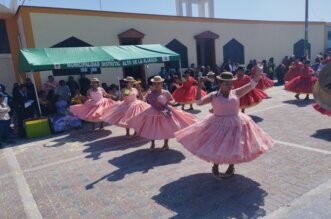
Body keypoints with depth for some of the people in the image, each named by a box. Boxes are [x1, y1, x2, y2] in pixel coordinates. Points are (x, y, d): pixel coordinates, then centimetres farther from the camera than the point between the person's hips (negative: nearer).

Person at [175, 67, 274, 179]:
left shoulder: (236, 93, -4)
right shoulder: (213, 95, -7)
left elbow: (251, 85, -4)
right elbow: (199, 102, -15)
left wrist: (258, 72, -12)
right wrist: (199, 88, -25)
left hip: (235, 124, 1)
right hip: (218, 125, -1)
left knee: (233, 147, 12)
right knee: (216, 146, 10)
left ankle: (231, 168, 39)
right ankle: (215, 167, 38)